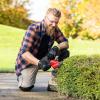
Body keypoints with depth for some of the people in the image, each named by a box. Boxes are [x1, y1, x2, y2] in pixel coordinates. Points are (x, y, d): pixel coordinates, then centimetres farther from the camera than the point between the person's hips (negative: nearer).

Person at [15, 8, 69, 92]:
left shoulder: (55, 29, -8)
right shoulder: (34, 28, -26)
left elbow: (65, 43, -4)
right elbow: (24, 53, -32)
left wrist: (56, 48, -27)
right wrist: (39, 63, -47)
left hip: (45, 58, 5)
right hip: (28, 60, -5)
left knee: (65, 53, -15)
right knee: (26, 87, -23)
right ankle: (22, 76, 13)